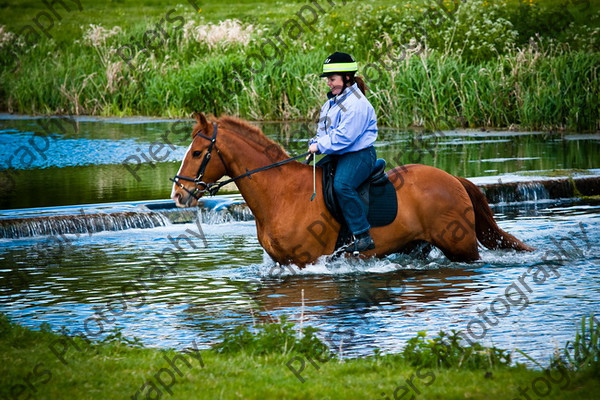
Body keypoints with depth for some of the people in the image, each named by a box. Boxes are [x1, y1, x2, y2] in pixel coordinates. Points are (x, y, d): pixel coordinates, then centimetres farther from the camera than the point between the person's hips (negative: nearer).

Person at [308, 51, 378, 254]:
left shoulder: (356, 103, -16)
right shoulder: (332, 102, 16)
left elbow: (344, 136, -23)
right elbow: (324, 131, 22)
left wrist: (321, 146, -16)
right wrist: (315, 145, 3)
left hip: (359, 155, -11)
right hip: (338, 155, 11)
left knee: (342, 184, -33)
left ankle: (363, 236, -31)